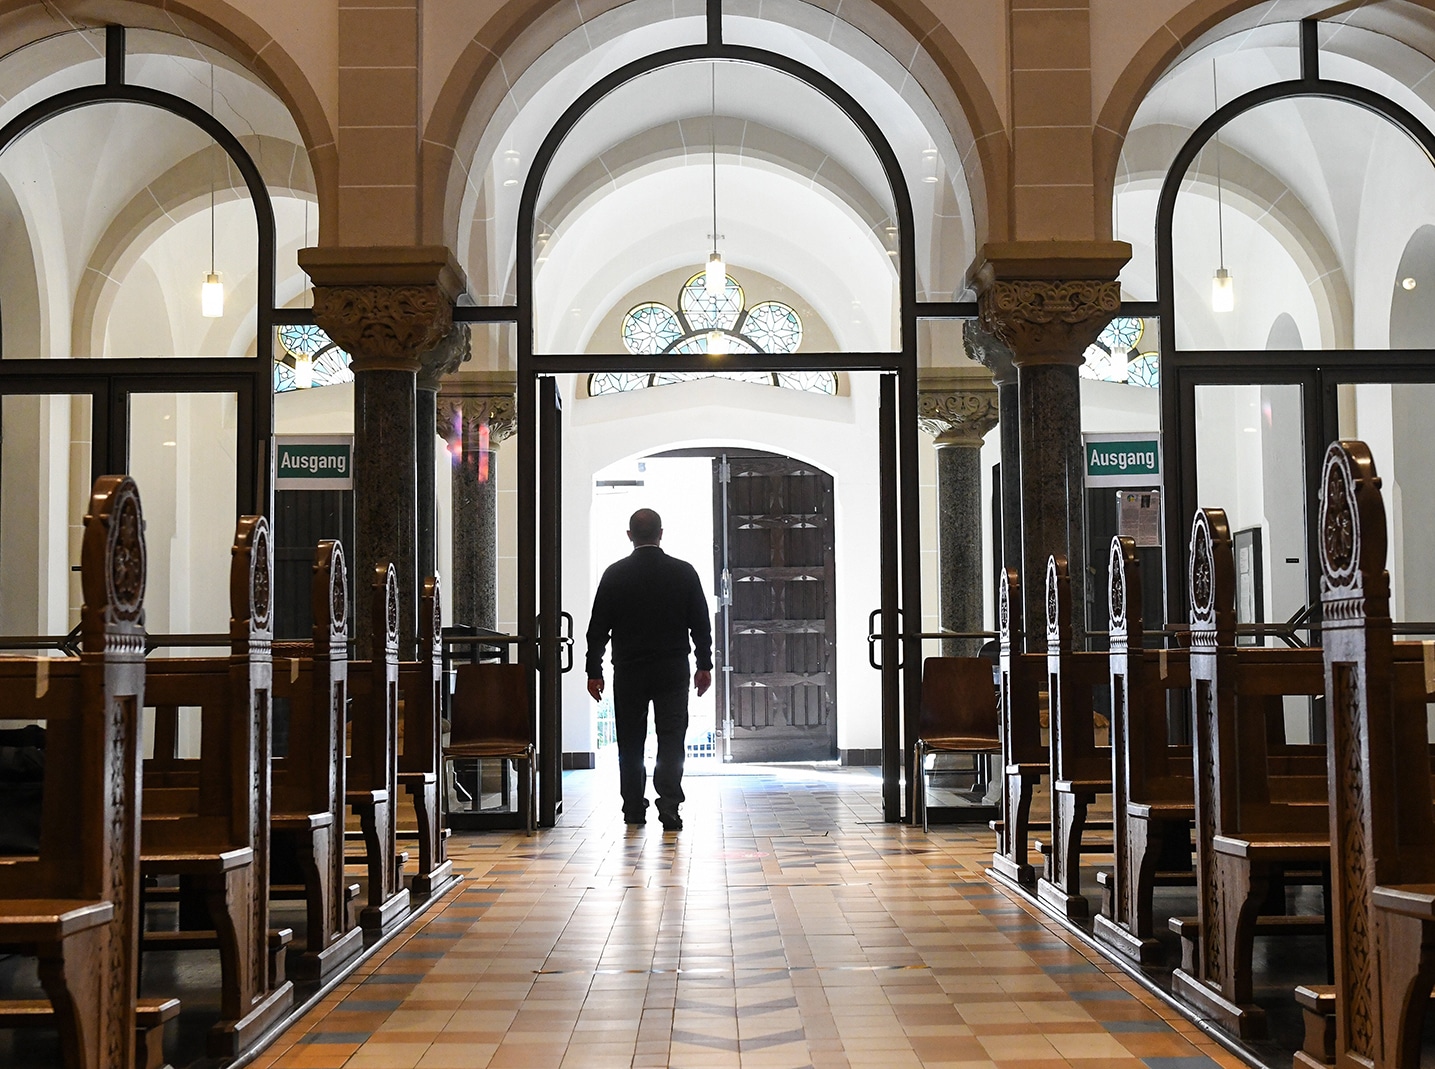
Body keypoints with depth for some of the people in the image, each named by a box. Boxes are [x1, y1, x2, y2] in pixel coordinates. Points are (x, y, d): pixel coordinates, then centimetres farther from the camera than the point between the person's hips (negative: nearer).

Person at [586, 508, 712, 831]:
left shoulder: (615, 574, -3)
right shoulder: (684, 572, 0)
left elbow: (598, 628, -1)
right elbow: (701, 625, 3)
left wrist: (594, 672, 4)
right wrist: (704, 666, 10)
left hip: (629, 671, 0)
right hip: (673, 671, 0)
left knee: (630, 743, 10)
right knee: (671, 740, 0)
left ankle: (634, 809, 15)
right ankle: (669, 809, -10)